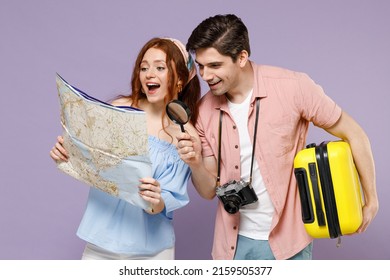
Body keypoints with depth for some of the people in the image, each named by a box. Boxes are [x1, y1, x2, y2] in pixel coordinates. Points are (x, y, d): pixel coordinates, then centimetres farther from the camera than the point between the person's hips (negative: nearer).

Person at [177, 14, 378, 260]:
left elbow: (353, 134, -5)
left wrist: (370, 200, 1)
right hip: (234, 243, 3)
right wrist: (195, 163, -21)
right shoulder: (205, 111, -6)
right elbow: (209, 191, 0)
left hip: (287, 240, -3)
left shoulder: (293, 87, -16)